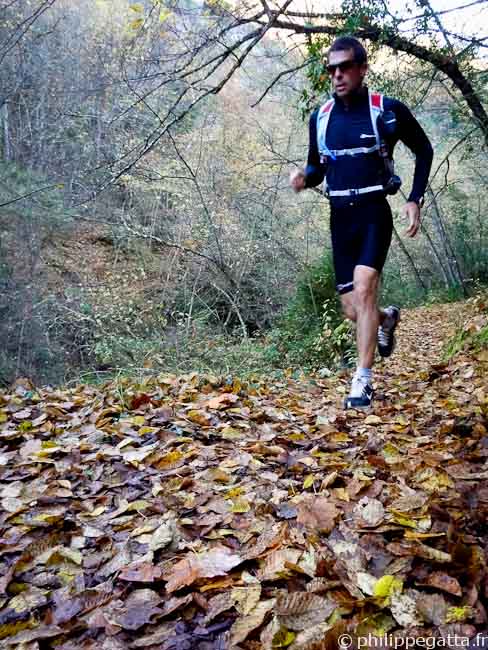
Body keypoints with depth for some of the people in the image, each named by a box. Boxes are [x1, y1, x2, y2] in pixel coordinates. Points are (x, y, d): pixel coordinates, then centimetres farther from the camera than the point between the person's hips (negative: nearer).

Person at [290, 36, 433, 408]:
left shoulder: (388, 110, -3)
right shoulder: (321, 117, 8)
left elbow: (424, 150, 10)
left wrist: (415, 200, 0)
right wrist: (303, 178, -7)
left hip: (374, 212, -4)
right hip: (341, 217, 4)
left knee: (363, 288, -22)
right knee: (352, 309, 4)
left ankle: (363, 381, -12)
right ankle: (387, 319, 41)